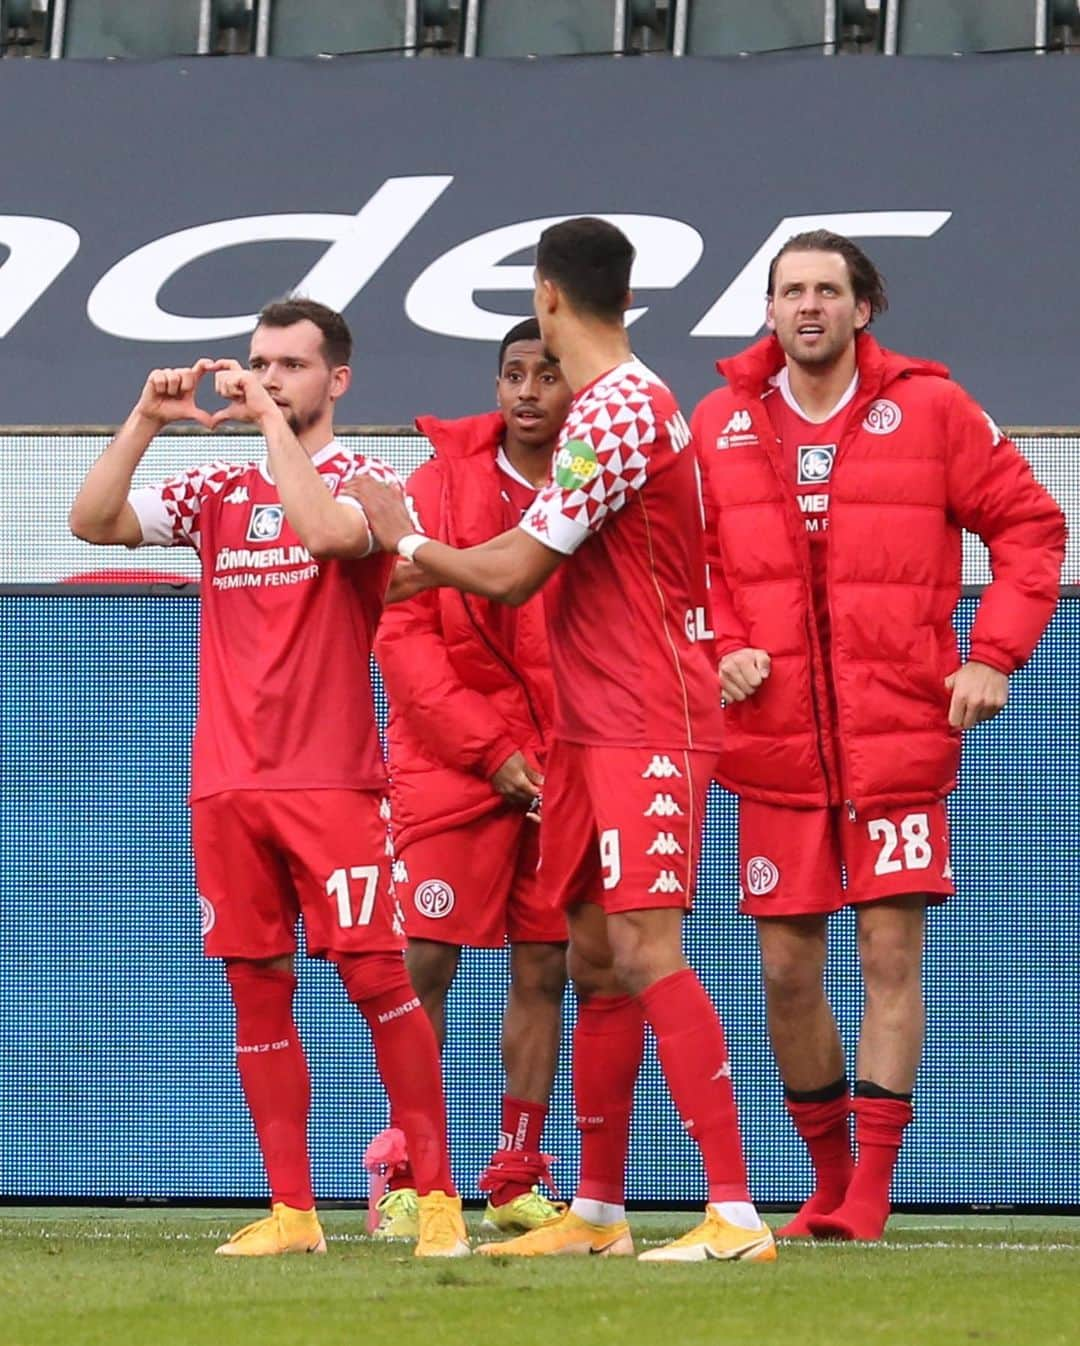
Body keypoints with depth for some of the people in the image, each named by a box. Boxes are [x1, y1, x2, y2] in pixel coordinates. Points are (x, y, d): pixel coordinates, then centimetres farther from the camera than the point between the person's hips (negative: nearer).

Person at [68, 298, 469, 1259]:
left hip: (331, 781, -5)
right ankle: (292, 1212, 8)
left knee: (375, 976, -10)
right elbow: (92, 521, 3)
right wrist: (146, 420, -6)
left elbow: (326, 530, -24)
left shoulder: (366, 482, 0)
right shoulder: (218, 490, 13)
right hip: (226, 783, 5)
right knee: (256, 988, 4)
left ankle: (436, 1196, -4)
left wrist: (274, 422, -16)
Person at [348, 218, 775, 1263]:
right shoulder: (616, 403, 16)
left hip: (646, 725, -10)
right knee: (596, 958, 12)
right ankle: (596, 1213, 18)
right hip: (593, 726, 10)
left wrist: (405, 541, -2)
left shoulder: (618, 410, -16)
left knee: (645, 950, -16)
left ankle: (734, 1214, -21)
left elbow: (514, 572, -17)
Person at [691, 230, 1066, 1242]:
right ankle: (827, 1182, 19)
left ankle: (871, 1192, -2)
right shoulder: (720, 424, 6)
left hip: (900, 731, -2)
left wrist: (995, 655, -5)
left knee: (891, 955, -5)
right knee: (787, 970, 4)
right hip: (773, 739, 2)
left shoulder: (928, 408, 0)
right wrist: (720, 647, -5)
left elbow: (1028, 524, 5)